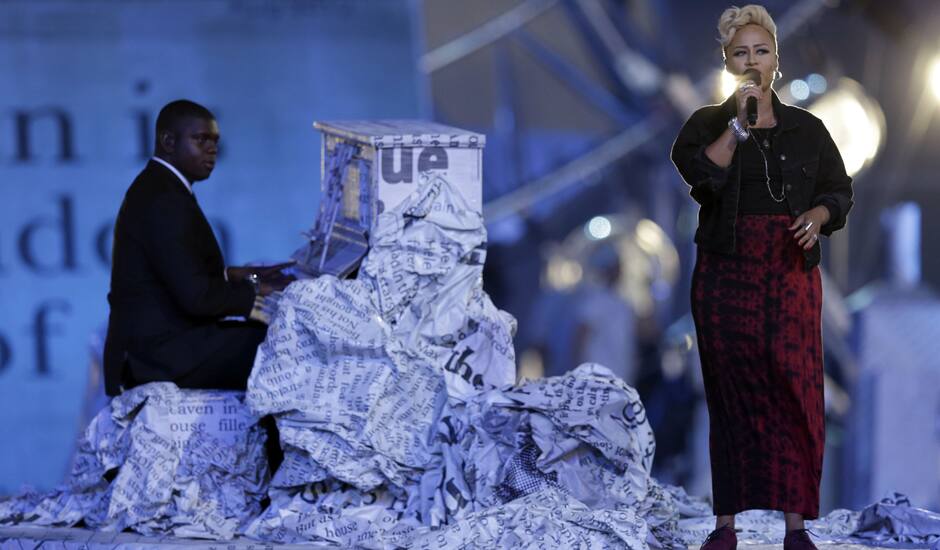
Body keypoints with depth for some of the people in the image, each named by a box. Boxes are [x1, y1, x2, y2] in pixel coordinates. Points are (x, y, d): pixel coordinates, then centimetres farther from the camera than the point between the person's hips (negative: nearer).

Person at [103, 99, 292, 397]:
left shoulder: (153, 187, 14)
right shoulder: (165, 201, -19)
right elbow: (196, 296, -23)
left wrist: (242, 275, 13)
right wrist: (256, 292, -10)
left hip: (154, 338, 11)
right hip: (166, 354, -11)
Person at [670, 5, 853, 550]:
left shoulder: (807, 128, 10)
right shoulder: (708, 123, 6)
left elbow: (840, 192, 10)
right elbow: (699, 174, -12)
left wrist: (817, 215, -9)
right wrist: (738, 125, -16)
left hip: (792, 275, 1)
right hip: (727, 275, -1)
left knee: (795, 392, -6)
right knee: (732, 393, 0)